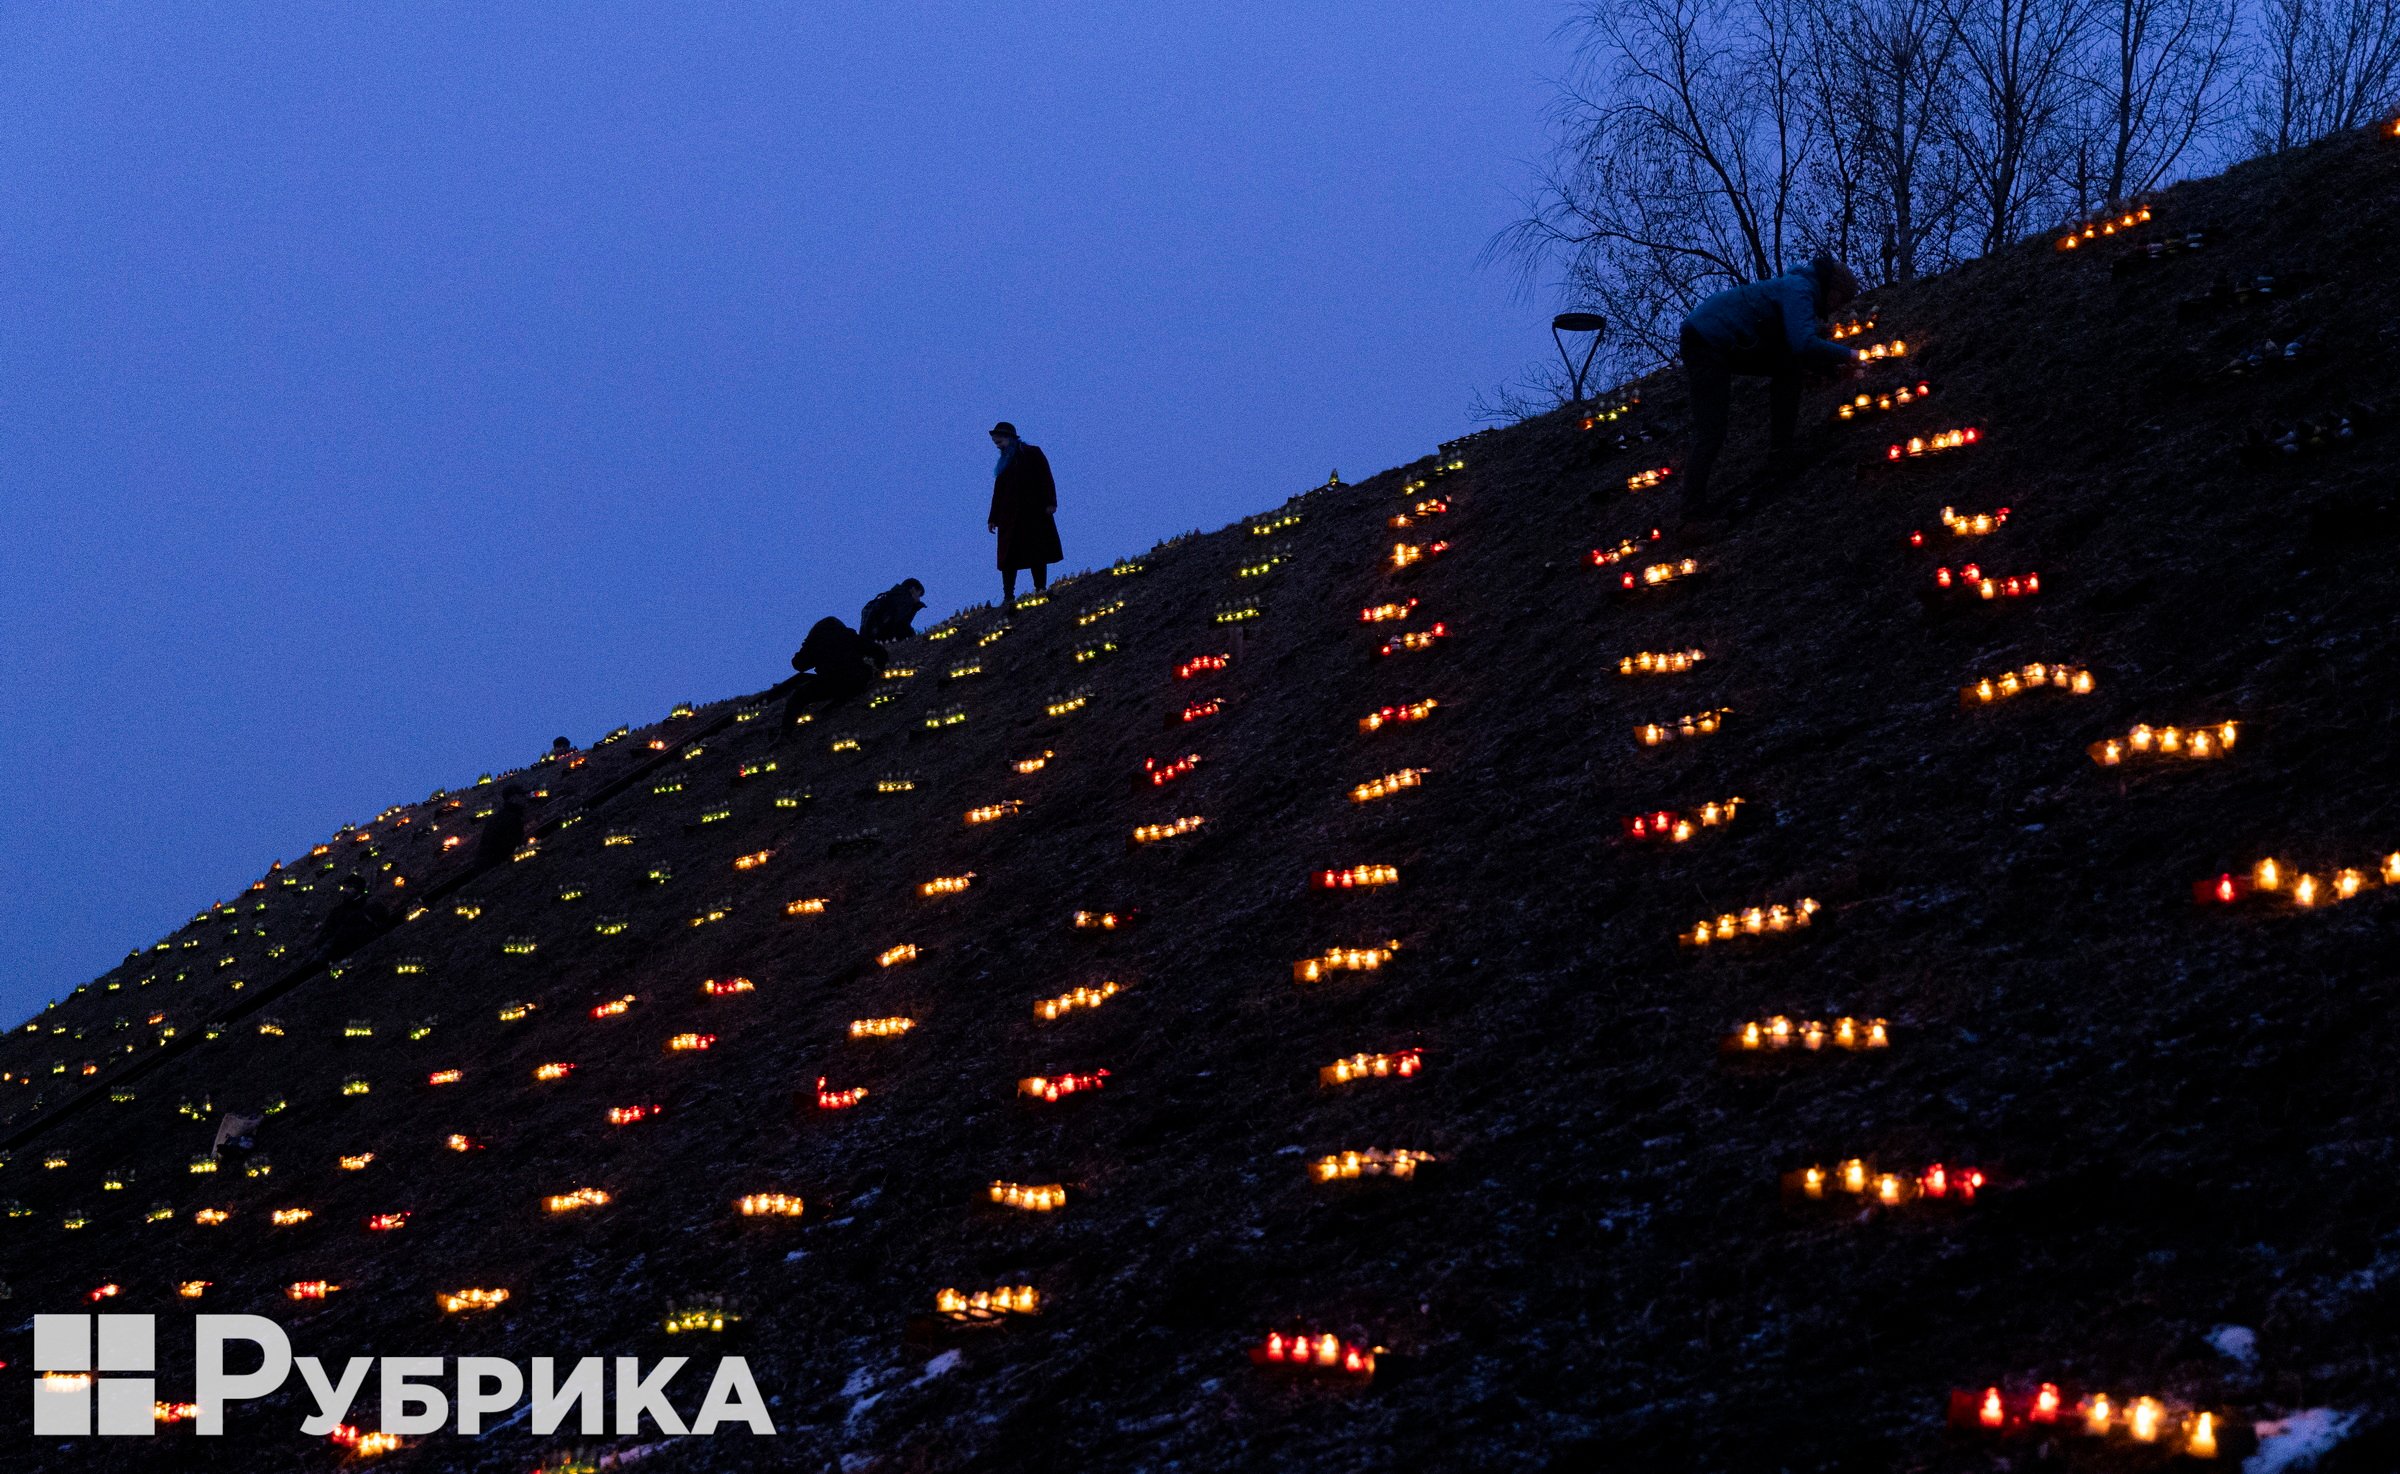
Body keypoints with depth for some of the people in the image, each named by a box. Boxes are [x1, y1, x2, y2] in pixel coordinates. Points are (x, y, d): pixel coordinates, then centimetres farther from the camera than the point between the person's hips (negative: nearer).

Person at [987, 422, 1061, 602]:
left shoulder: (1033, 453, 5)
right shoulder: (1004, 463, 19)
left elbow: (1046, 479, -3)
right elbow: (998, 492, 21)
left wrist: (1050, 502, -14)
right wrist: (993, 518, 17)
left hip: (1034, 514, -4)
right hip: (1010, 518, 4)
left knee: (1038, 554, -6)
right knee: (1008, 559, -3)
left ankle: (1040, 589, -5)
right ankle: (1008, 596, -6)